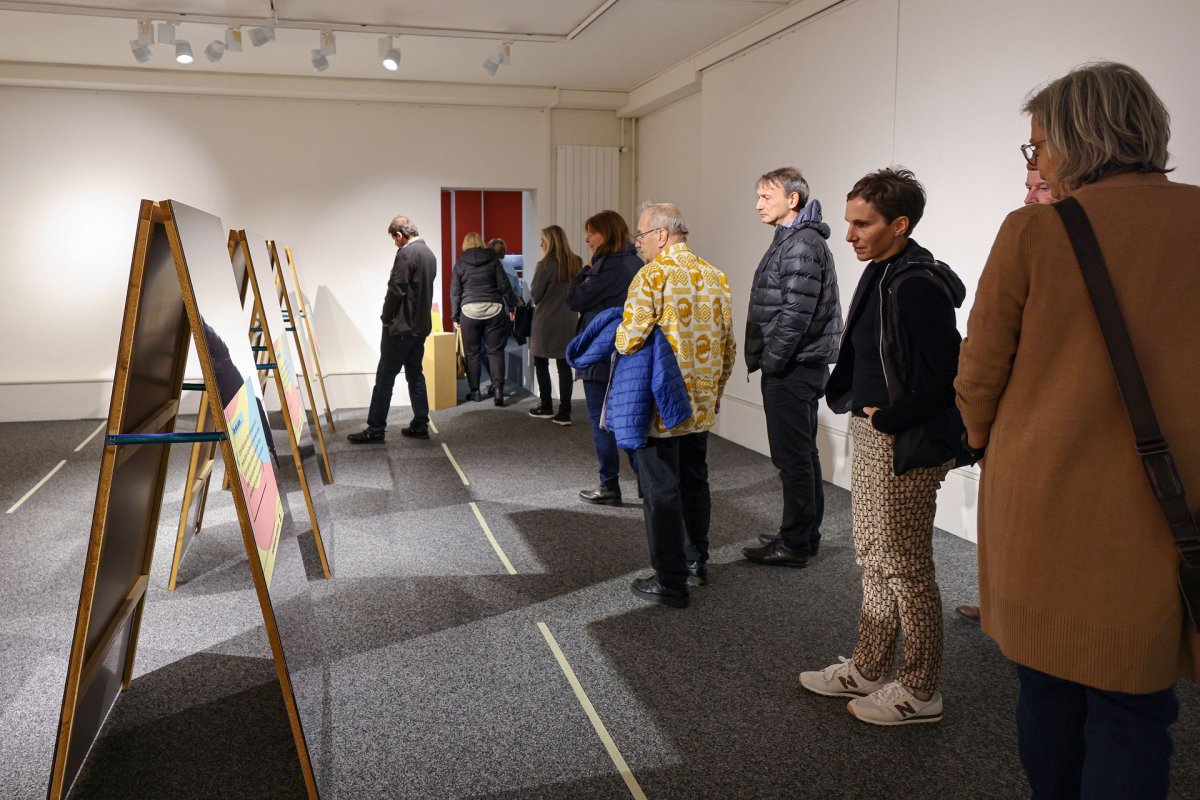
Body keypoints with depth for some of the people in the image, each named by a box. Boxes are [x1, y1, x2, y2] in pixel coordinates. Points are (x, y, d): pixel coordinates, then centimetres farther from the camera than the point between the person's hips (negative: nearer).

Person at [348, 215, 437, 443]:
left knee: (385, 377, -4)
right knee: (415, 374, 14)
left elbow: (395, 290, -18)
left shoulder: (406, 254, -15)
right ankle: (420, 425, 16)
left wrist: (386, 318, -4)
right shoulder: (429, 254, 13)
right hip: (421, 325, 9)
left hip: (401, 326, -9)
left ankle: (375, 430, -1)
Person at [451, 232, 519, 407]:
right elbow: (504, 285, 3)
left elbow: (455, 293, 5)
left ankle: (475, 391, 10)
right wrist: (512, 307, 10)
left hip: (469, 311, 0)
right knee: (495, 351, 3)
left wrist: (455, 317, 9)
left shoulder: (460, 264, 7)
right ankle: (497, 388, -10)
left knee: (472, 353, 8)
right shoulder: (493, 260, 6)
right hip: (494, 309, 0)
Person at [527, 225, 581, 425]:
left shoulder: (546, 264, -12)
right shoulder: (577, 263, 3)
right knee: (564, 366, 4)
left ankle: (546, 406, 18)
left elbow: (534, 295, -7)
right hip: (568, 321, 4)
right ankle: (564, 412, 2)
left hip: (546, 321, -4)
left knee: (541, 363, 12)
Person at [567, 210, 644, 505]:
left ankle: (609, 487, 9)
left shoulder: (610, 265, -18)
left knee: (601, 421, 2)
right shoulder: (637, 263, 10)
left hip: (601, 357, -8)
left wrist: (586, 271, -3)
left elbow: (575, 300, -12)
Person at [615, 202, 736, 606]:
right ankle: (696, 562, 33)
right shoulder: (715, 276, 6)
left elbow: (630, 338, -23)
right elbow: (728, 345, 10)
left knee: (661, 491, 3)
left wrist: (615, 337, 0)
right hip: (701, 405, 7)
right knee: (694, 482, 20)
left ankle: (670, 581, 10)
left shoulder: (652, 275, -15)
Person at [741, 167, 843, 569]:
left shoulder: (802, 245, -15)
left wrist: (769, 361, -16)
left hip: (792, 369, -11)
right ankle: (805, 534, 27)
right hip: (797, 367, 11)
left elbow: (795, 315, -22)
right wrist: (768, 362, 15)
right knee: (802, 453, 16)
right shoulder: (790, 241, 18)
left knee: (793, 456, -4)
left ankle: (795, 544, 5)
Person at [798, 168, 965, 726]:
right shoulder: (881, 274, 10)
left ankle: (919, 691, 19)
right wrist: (859, 409, 9)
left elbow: (945, 375, -22)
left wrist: (889, 419, -14)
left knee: (906, 569, 3)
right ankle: (868, 671, 33)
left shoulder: (917, 284, -19)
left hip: (903, 448, -10)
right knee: (874, 563, 18)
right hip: (872, 437, 10)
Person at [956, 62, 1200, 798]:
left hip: (1044, 508, -1)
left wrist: (990, 445, 18)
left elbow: (979, 377, -1)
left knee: (1047, 691, 16)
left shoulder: (1032, 231, -8)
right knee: (1134, 709, 12)